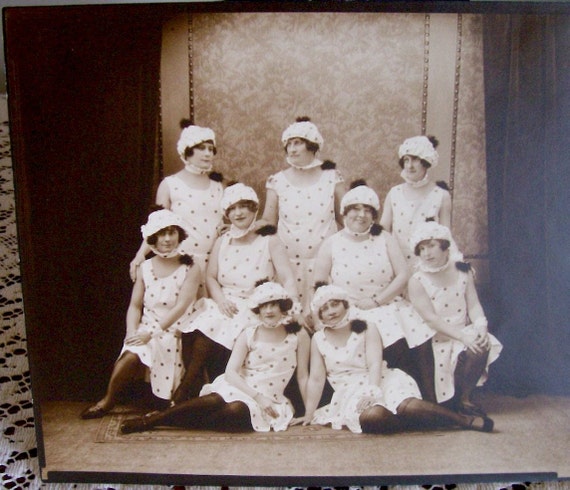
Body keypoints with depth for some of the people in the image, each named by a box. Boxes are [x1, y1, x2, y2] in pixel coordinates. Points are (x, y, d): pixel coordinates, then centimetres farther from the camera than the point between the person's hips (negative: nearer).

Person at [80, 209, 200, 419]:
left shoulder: (190, 269, -4)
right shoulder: (145, 268, 9)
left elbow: (180, 308, -12)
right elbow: (135, 306, 7)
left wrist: (151, 333, -18)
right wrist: (132, 332, -11)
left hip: (174, 334, -2)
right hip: (145, 331, 3)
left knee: (133, 354, -25)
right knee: (131, 353, -26)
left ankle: (108, 401, 0)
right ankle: (108, 399, -3)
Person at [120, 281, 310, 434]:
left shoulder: (298, 335, -1)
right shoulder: (249, 334, 0)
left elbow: (303, 376, 3)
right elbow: (231, 371, -7)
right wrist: (257, 396, -17)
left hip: (269, 398, -1)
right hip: (237, 386, 1)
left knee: (237, 410, -34)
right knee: (214, 400, -34)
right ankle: (149, 419, -21)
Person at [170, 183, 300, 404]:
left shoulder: (269, 241, 1)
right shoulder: (222, 242, 14)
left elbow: (288, 281, -7)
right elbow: (211, 277, 9)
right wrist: (220, 300, -11)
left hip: (256, 309, -4)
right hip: (224, 306, 4)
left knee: (206, 337, -27)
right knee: (195, 331, -27)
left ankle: (181, 397, -11)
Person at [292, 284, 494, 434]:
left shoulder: (367, 331, 3)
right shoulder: (318, 339, 7)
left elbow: (375, 365, -8)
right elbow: (316, 379, 6)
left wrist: (373, 391, -24)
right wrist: (309, 414, 2)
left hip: (382, 382, 0)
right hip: (352, 393, 1)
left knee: (408, 406, -31)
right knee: (372, 416, -35)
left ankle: (467, 420, -12)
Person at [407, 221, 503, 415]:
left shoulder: (462, 271, 4)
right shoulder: (417, 281, -8)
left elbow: (474, 305, -1)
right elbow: (431, 319, -15)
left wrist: (481, 327, -21)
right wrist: (462, 336, -25)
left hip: (464, 334, 3)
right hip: (436, 340, -2)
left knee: (481, 345, -24)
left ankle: (464, 397, -4)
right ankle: (450, 399, 8)